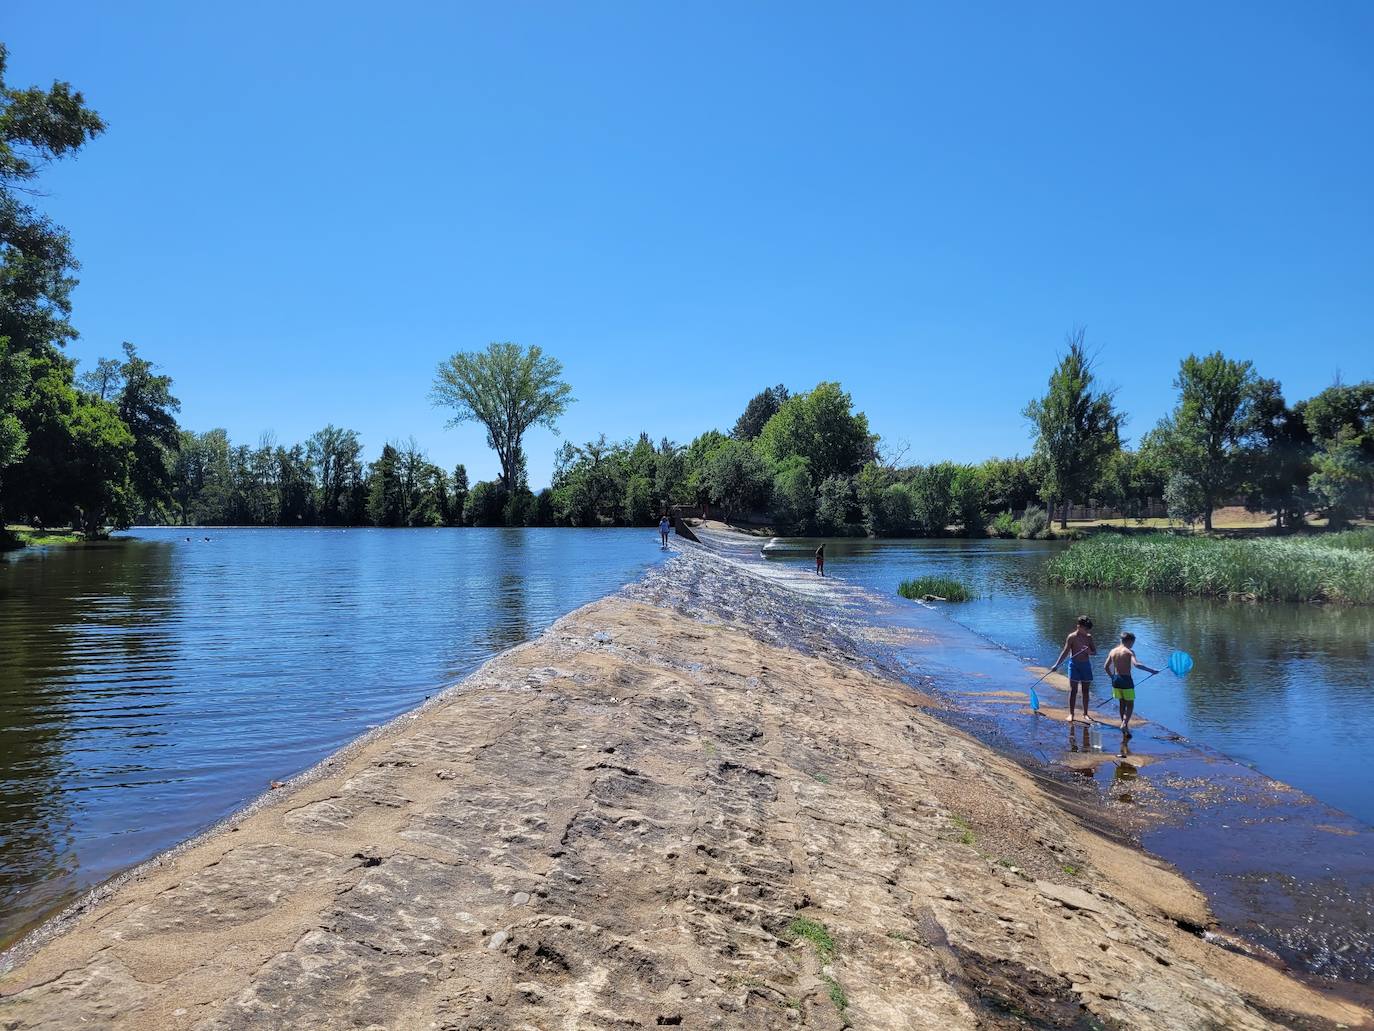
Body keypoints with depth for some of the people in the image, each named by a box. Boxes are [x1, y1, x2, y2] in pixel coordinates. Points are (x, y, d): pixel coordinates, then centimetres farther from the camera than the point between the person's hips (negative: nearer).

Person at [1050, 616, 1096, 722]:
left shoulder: (1089, 637, 6)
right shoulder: (1072, 637, -7)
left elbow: (1095, 652, 8)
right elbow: (1065, 652, -7)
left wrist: (1089, 651, -16)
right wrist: (1056, 664, -15)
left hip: (1086, 664, 4)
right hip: (1074, 664, -4)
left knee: (1085, 691, 8)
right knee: (1073, 690, -3)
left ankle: (1085, 714, 17)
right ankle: (1071, 714, 2)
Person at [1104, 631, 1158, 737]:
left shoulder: (1113, 651, 7)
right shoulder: (1129, 651, -11)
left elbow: (1106, 667, 11)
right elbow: (1136, 664, -27)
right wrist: (1151, 670, -25)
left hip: (1116, 680, 6)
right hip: (1126, 680, -6)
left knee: (1122, 703, 18)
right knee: (1130, 704, 3)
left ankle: (1125, 727, 25)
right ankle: (1124, 724, -16)